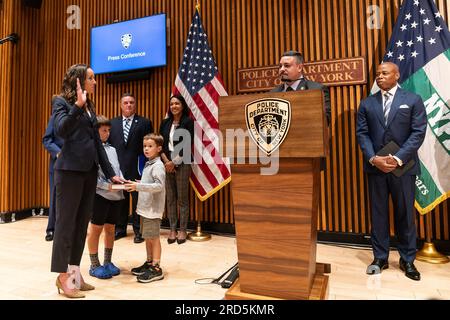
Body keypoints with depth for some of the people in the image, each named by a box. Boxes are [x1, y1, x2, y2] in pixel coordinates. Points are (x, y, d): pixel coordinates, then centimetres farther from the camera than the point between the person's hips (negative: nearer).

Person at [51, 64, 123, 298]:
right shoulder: (61, 101, -1)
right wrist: (77, 105, -26)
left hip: (89, 171, 7)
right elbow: (61, 130, -19)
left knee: (82, 223, 10)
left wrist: (110, 173, 13)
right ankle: (63, 276, 14)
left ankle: (74, 272, 21)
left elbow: (97, 142, 16)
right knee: (66, 223, 1)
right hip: (69, 170, -7)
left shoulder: (89, 107, 17)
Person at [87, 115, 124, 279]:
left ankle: (107, 262, 28)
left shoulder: (112, 149, 14)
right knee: (95, 229, 6)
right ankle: (94, 265, 18)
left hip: (116, 194, 6)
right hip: (100, 194, -6)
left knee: (110, 228, 14)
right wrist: (107, 186, -19)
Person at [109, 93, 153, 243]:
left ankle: (138, 230, 15)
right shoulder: (112, 123, 13)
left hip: (137, 169, -3)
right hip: (118, 168, 3)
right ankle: (120, 228, 25)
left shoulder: (145, 123, 2)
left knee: (138, 200, 3)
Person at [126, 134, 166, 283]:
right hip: (145, 208, 9)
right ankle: (149, 263, 29)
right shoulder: (148, 164, 14)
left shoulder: (158, 166, -13)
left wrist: (138, 186, -25)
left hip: (153, 209, -8)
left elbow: (159, 186, -23)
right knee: (147, 237, 16)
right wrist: (137, 185, 9)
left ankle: (156, 268, 9)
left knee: (153, 237, -1)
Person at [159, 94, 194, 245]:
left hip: (182, 164, -4)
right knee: (170, 198, 6)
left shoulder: (188, 122, -2)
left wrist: (174, 162, -11)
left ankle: (182, 230, 10)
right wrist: (166, 161, -6)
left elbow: (187, 146, -8)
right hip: (166, 163, 4)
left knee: (182, 198, 1)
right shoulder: (165, 123, 11)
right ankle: (172, 229, 14)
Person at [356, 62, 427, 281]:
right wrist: (373, 159, -11)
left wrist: (398, 158, -15)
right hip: (375, 166, 2)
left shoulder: (413, 100, 4)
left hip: (403, 166, -1)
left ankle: (407, 260, 22)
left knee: (405, 214, 7)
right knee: (378, 213, 7)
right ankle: (380, 258, 19)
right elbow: (362, 133, 3)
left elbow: (418, 133, -4)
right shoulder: (367, 104, 10)